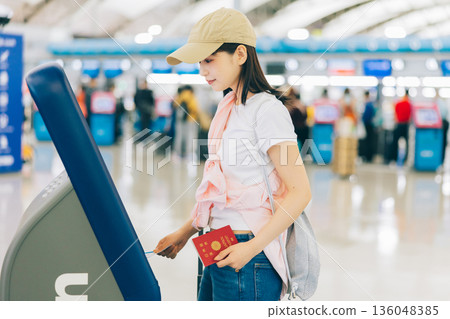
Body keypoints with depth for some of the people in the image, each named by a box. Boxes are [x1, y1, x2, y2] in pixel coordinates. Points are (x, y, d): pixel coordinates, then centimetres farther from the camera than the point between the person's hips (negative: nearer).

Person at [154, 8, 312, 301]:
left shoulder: (267, 109, -13)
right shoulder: (229, 107, 13)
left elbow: (299, 192, -17)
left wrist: (252, 247, -20)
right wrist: (186, 232, 15)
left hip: (249, 257, -8)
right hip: (220, 251, 8)